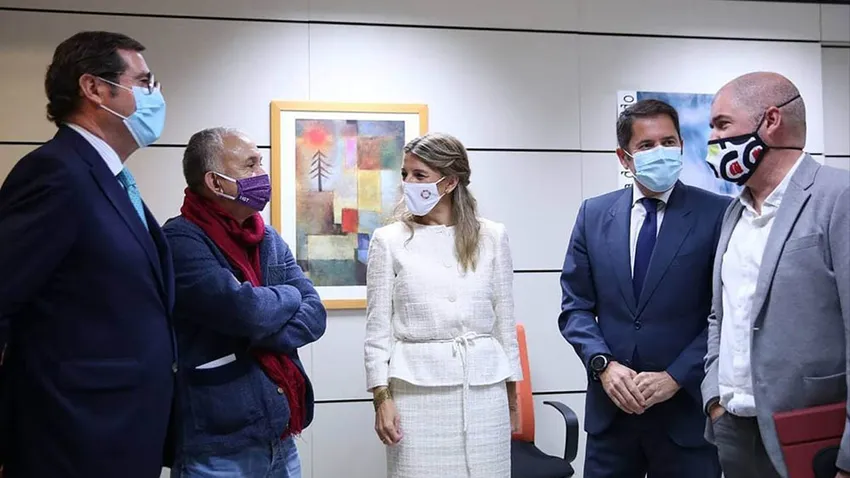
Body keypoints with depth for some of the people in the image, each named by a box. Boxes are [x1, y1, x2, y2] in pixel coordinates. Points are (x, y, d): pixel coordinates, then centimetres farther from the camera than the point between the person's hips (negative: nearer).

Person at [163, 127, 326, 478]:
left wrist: (253, 338, -17)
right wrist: (289, 295, -5)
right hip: (217, 449, -6)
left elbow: (314, 316, 0)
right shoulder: (181, 240, -14)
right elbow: (245, 310, -25)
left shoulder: (270, 239, 8)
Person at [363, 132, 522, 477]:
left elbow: (505, 321, 9)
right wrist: (382, 398, -5)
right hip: (417, 389, -1)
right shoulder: (389, 240, 1)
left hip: (484, 388, 2)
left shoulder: (492, 237, 5)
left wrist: (512, 394, 10)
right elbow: (378, 327, 1)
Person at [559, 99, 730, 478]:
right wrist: (604, 364, -9)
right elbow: (575, 307, 5)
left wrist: (676, 376, -13)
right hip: (610, 407, 3)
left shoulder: (717, 214, -5)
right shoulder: (594, 214, 5)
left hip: (687, 407, -2)